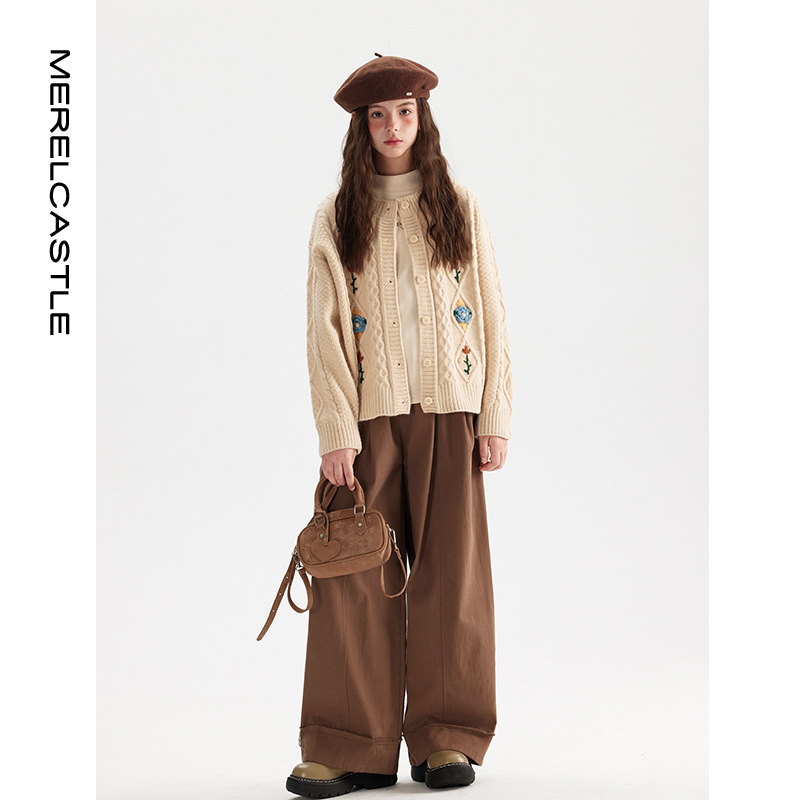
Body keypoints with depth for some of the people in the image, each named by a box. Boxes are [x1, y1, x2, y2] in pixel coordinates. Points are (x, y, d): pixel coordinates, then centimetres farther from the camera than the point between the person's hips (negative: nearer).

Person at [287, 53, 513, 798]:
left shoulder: (459, 208, 10)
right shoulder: (336, 216, 7)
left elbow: (492, 316, 8)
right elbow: (324, 329, 1)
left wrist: (496, 417, 0)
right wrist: (336, 431, -9)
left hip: (447, 411, 1)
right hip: (368, 413, 0)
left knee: (451, 573, 1)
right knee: (355, 576, -3)